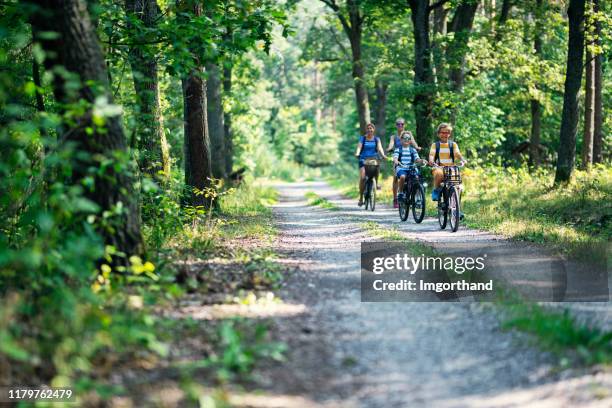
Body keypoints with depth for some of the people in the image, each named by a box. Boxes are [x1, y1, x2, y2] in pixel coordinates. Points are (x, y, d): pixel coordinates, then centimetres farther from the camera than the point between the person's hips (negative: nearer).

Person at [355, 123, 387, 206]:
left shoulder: (376, 139, 9)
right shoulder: (362, 138, 6)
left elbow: (379, 148, -5)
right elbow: (359, 147, -8)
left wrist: (383, 155, -25)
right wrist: (357, 153, -30)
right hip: (363, 159, -1)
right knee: (362, 177, -19)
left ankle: (376, 182, -8)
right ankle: (361, 198, -11)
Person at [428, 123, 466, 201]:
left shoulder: (453, 144, 14)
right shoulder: (435, 145, 13)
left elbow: (457, 154, -2)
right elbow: (431, 154, -3)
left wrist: (462, 160, -25)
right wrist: (431, 161, -26)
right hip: (439, 167, -1)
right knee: (439, 173, -36)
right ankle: (436, 190, -13)